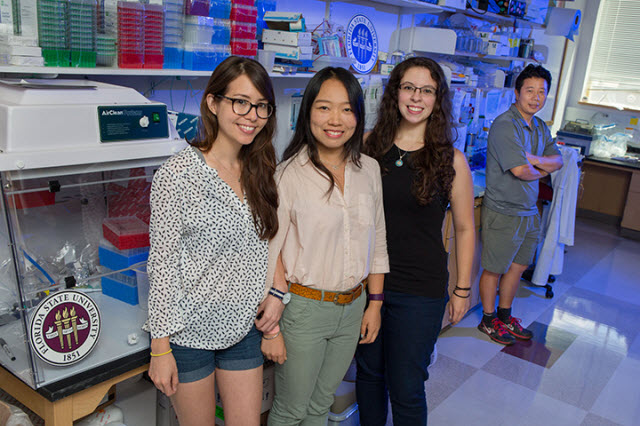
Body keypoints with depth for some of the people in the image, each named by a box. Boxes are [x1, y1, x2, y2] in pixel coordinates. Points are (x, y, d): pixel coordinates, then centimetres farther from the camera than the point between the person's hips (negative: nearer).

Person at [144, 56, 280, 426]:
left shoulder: (259, 172, 2)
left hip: (244, 326, 5)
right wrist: (160, 348, -12)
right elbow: (162, 263, -14)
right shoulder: (178, 173, -16)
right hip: (189, 329, -5)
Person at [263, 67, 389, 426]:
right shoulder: (288, 174, -15)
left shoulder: (370, 170, 1)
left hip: (353, 308, 5)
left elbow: (377, 241, 9)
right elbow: (269, 253, -13)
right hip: (303, 307, -4)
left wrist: (375, 303, 9)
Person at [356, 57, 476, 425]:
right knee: (368, 371, 20)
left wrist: (462, 289, 2)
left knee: (406, 387, 7)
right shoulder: (370, 146, -2)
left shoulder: (451, 160, -8)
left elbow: (464, 228, 0)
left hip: (420, 291, -3)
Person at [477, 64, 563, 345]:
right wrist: (543, 169, -3)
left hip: (529, 211, 8)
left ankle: (505, 316, 35)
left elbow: (558, 161, 6)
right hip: (503, 213, -8)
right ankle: (488, 320, 24)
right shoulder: (504, 125, -19)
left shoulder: (540, 127, 11)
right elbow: (521, 170, -25)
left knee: (517, 267, 18)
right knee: (494, 269, 6)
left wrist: (533, 159, -14)